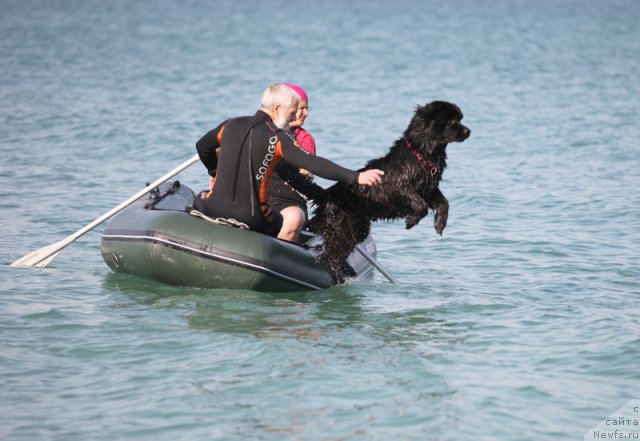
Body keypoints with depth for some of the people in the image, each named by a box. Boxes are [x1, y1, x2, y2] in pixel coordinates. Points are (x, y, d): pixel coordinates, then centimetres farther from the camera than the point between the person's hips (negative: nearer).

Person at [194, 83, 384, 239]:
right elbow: (314, 165, -19)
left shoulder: (231, 125, 6)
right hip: (251, 218, -3)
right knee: (280, 222, 30)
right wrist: (356, 177, -25)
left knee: (200, 199, 38)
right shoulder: (278, 138, -9)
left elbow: (202, 147, 24)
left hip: (213, 209, 3)